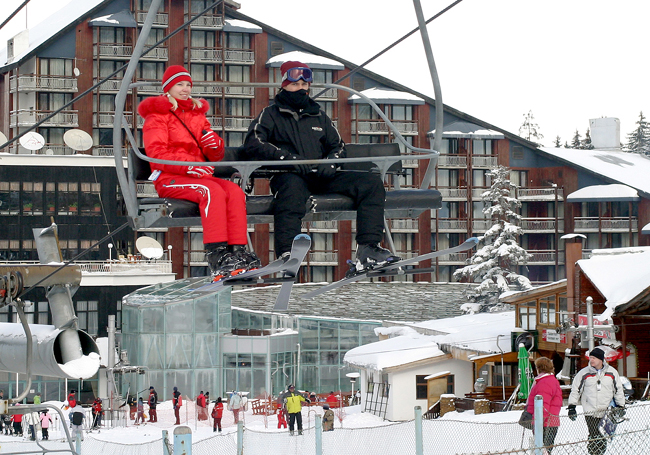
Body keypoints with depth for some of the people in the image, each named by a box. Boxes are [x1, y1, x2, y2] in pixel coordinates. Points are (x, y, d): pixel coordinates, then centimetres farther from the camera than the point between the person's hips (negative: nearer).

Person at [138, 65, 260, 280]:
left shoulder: (197, 114, 25)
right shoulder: (157, 115, 5)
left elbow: (216, 156, 22)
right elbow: (156, 154, -9)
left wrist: (215, 144, -3)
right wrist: (188, 166, -22)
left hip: (200, 173, 6)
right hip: (169, 179, -6)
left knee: (235, 191, -23)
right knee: (213, 191, -34)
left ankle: (238, 250, -30)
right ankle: (216, 255, -42)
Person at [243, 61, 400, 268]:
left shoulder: (318, 116, 27)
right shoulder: (271, 114, 13)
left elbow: (338, 146, 28)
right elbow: (252, 144, -3)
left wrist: (330, 162, 2)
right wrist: (288, 157, -16)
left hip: (322, 178, 5)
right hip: (289, 175, -5)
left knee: (372, 183, -15)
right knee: (293, 186, -44)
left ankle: (367, 249, -24)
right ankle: (285, 255, -51)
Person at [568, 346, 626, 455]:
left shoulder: (612, 373, 4)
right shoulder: (584, 373, 1)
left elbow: (618, 390, 14)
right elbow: (575, 390, 7)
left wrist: (621, 406, 13)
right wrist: (571, 406, 1)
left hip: (606, 412, 1)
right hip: (590, 412, -1)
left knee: (603, 438, 1)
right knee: (594, 437, -10)